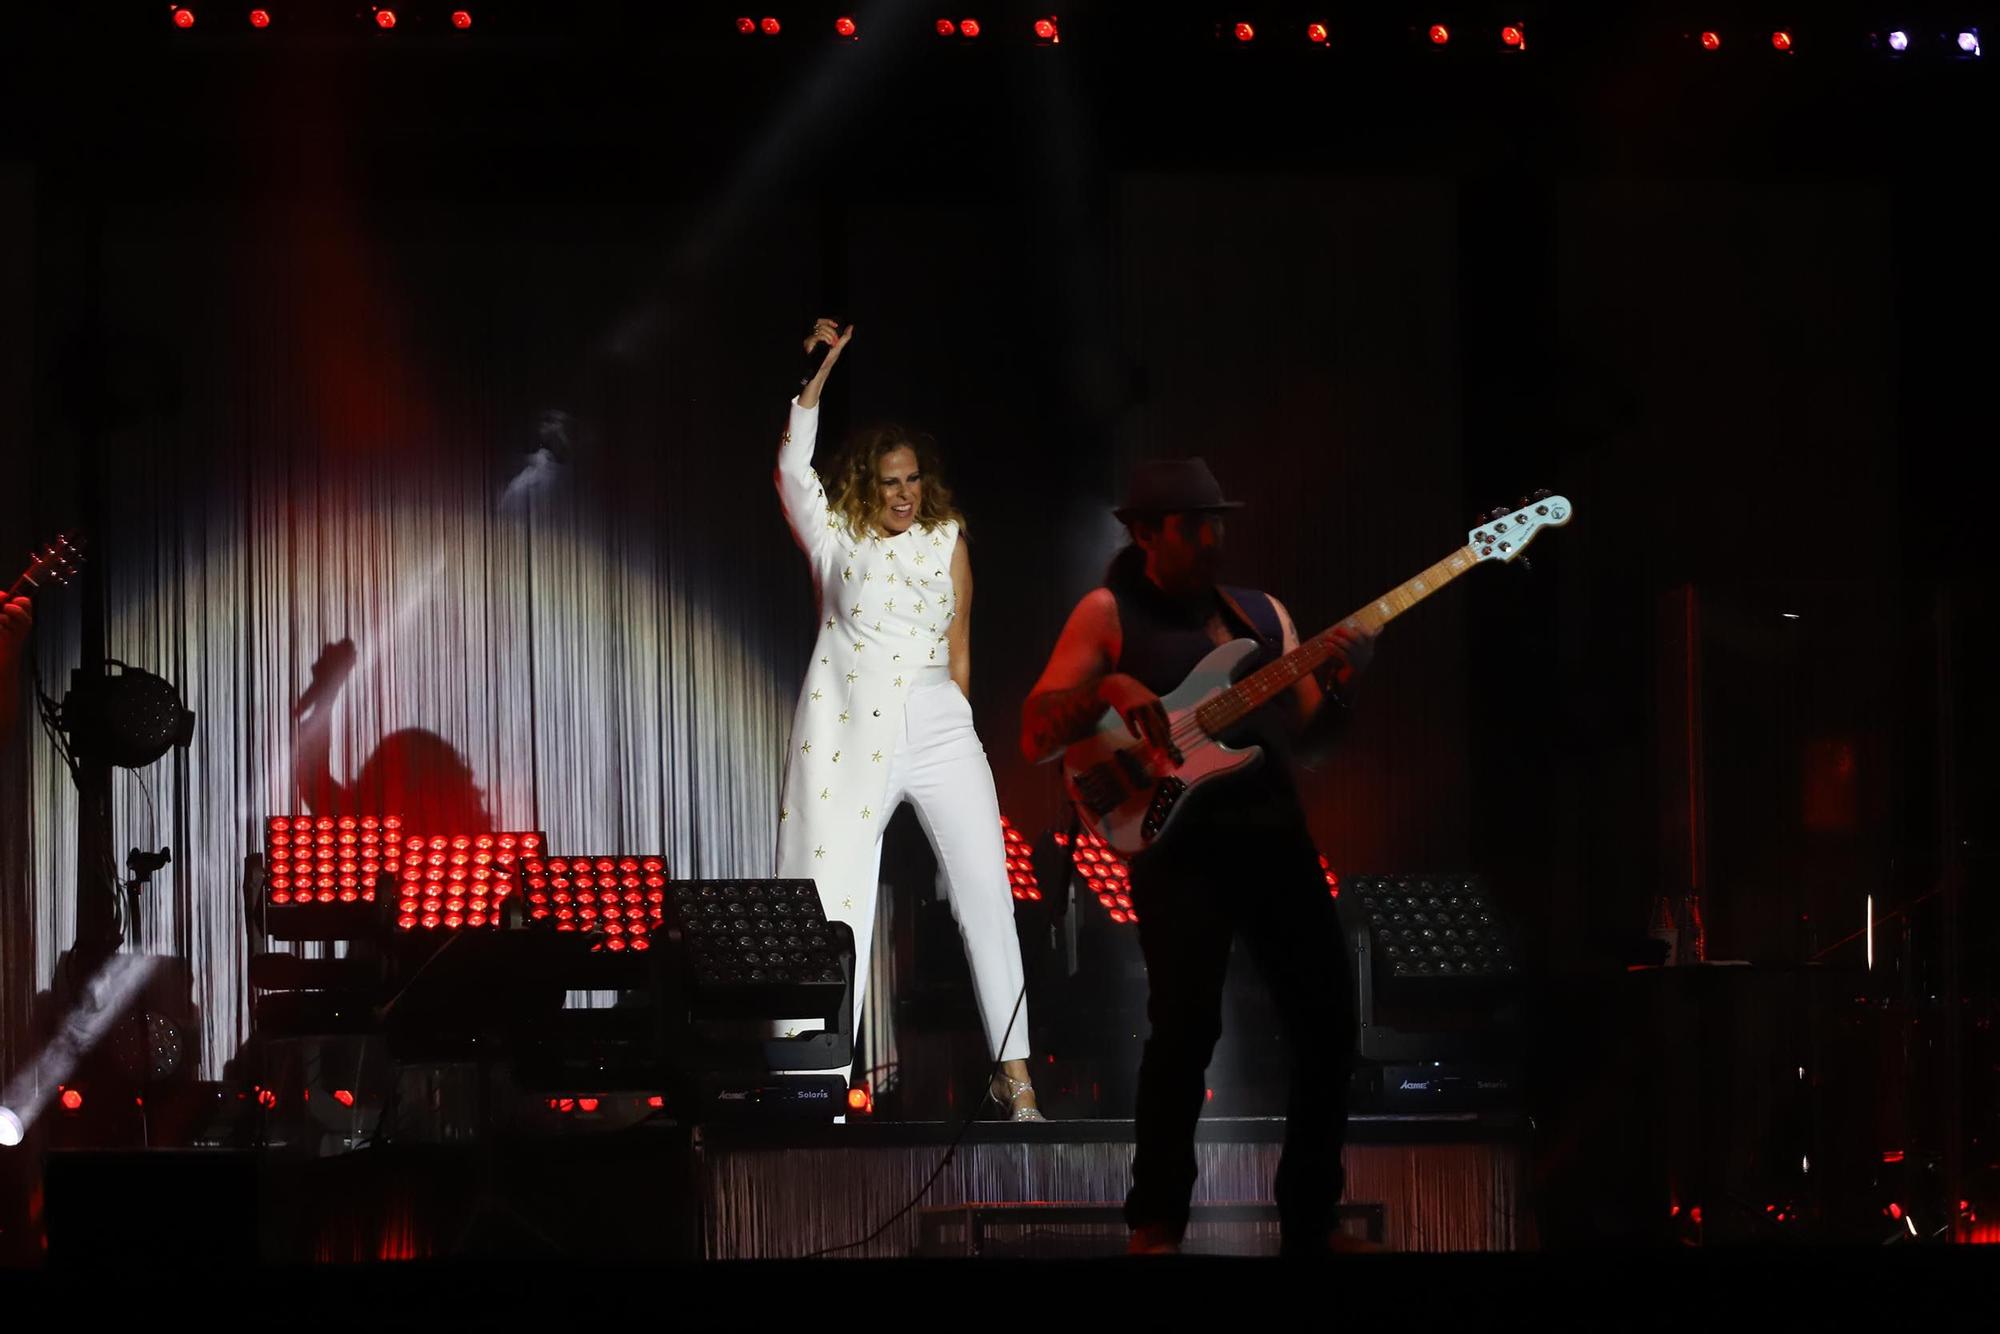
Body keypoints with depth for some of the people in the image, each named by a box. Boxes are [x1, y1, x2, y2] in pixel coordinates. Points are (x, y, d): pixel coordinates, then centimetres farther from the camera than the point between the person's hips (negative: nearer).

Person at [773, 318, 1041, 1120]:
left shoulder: (946, 539, 11)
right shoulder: (834, 536, 5)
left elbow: (958, 636, 14)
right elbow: (792, 469, -9)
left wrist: (956, 710, 10)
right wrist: (821, 370, -12)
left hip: (937, 724, 2)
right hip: (848, 729, -1)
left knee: (987, 890, -7)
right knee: (833, 895, -2)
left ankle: (1013, 1071, -6)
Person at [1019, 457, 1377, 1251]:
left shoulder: (1262, 613, 16)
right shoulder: (1108, 613, 2)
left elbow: (1305, 732, 13)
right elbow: (1036, 739, -3)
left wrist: (1339, 686, -7)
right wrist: (1107, 689, -22)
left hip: (1274, 829, 5)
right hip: (1176, 836, -5)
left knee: (1326, 1021, 2)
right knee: (1187, 1023, -19)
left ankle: (1311, 1222, 16)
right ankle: (1156, 1226, -6)